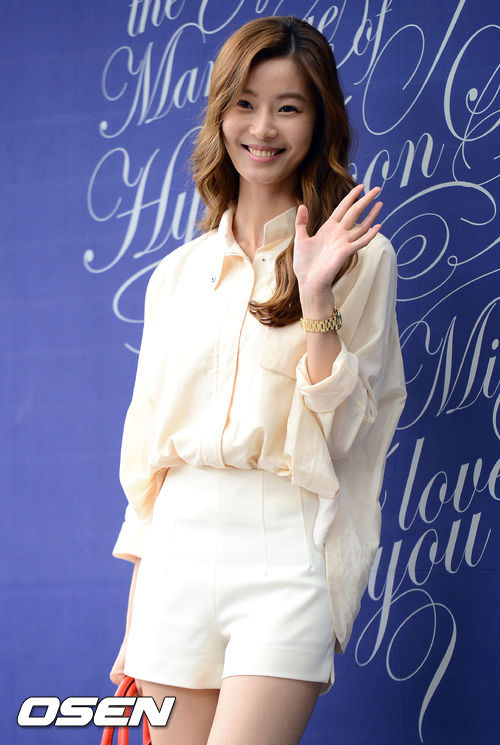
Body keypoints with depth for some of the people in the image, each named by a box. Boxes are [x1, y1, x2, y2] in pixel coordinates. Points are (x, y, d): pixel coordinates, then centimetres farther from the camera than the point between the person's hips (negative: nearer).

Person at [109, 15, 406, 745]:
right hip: (178, 549, 4)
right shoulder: (176, 274, 13)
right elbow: (149, 445, 15)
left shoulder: (360, 257, 2)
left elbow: (337, 435, -3)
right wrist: (135, 625, 15)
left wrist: (319, 298, -14)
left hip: (288, 547, -4)